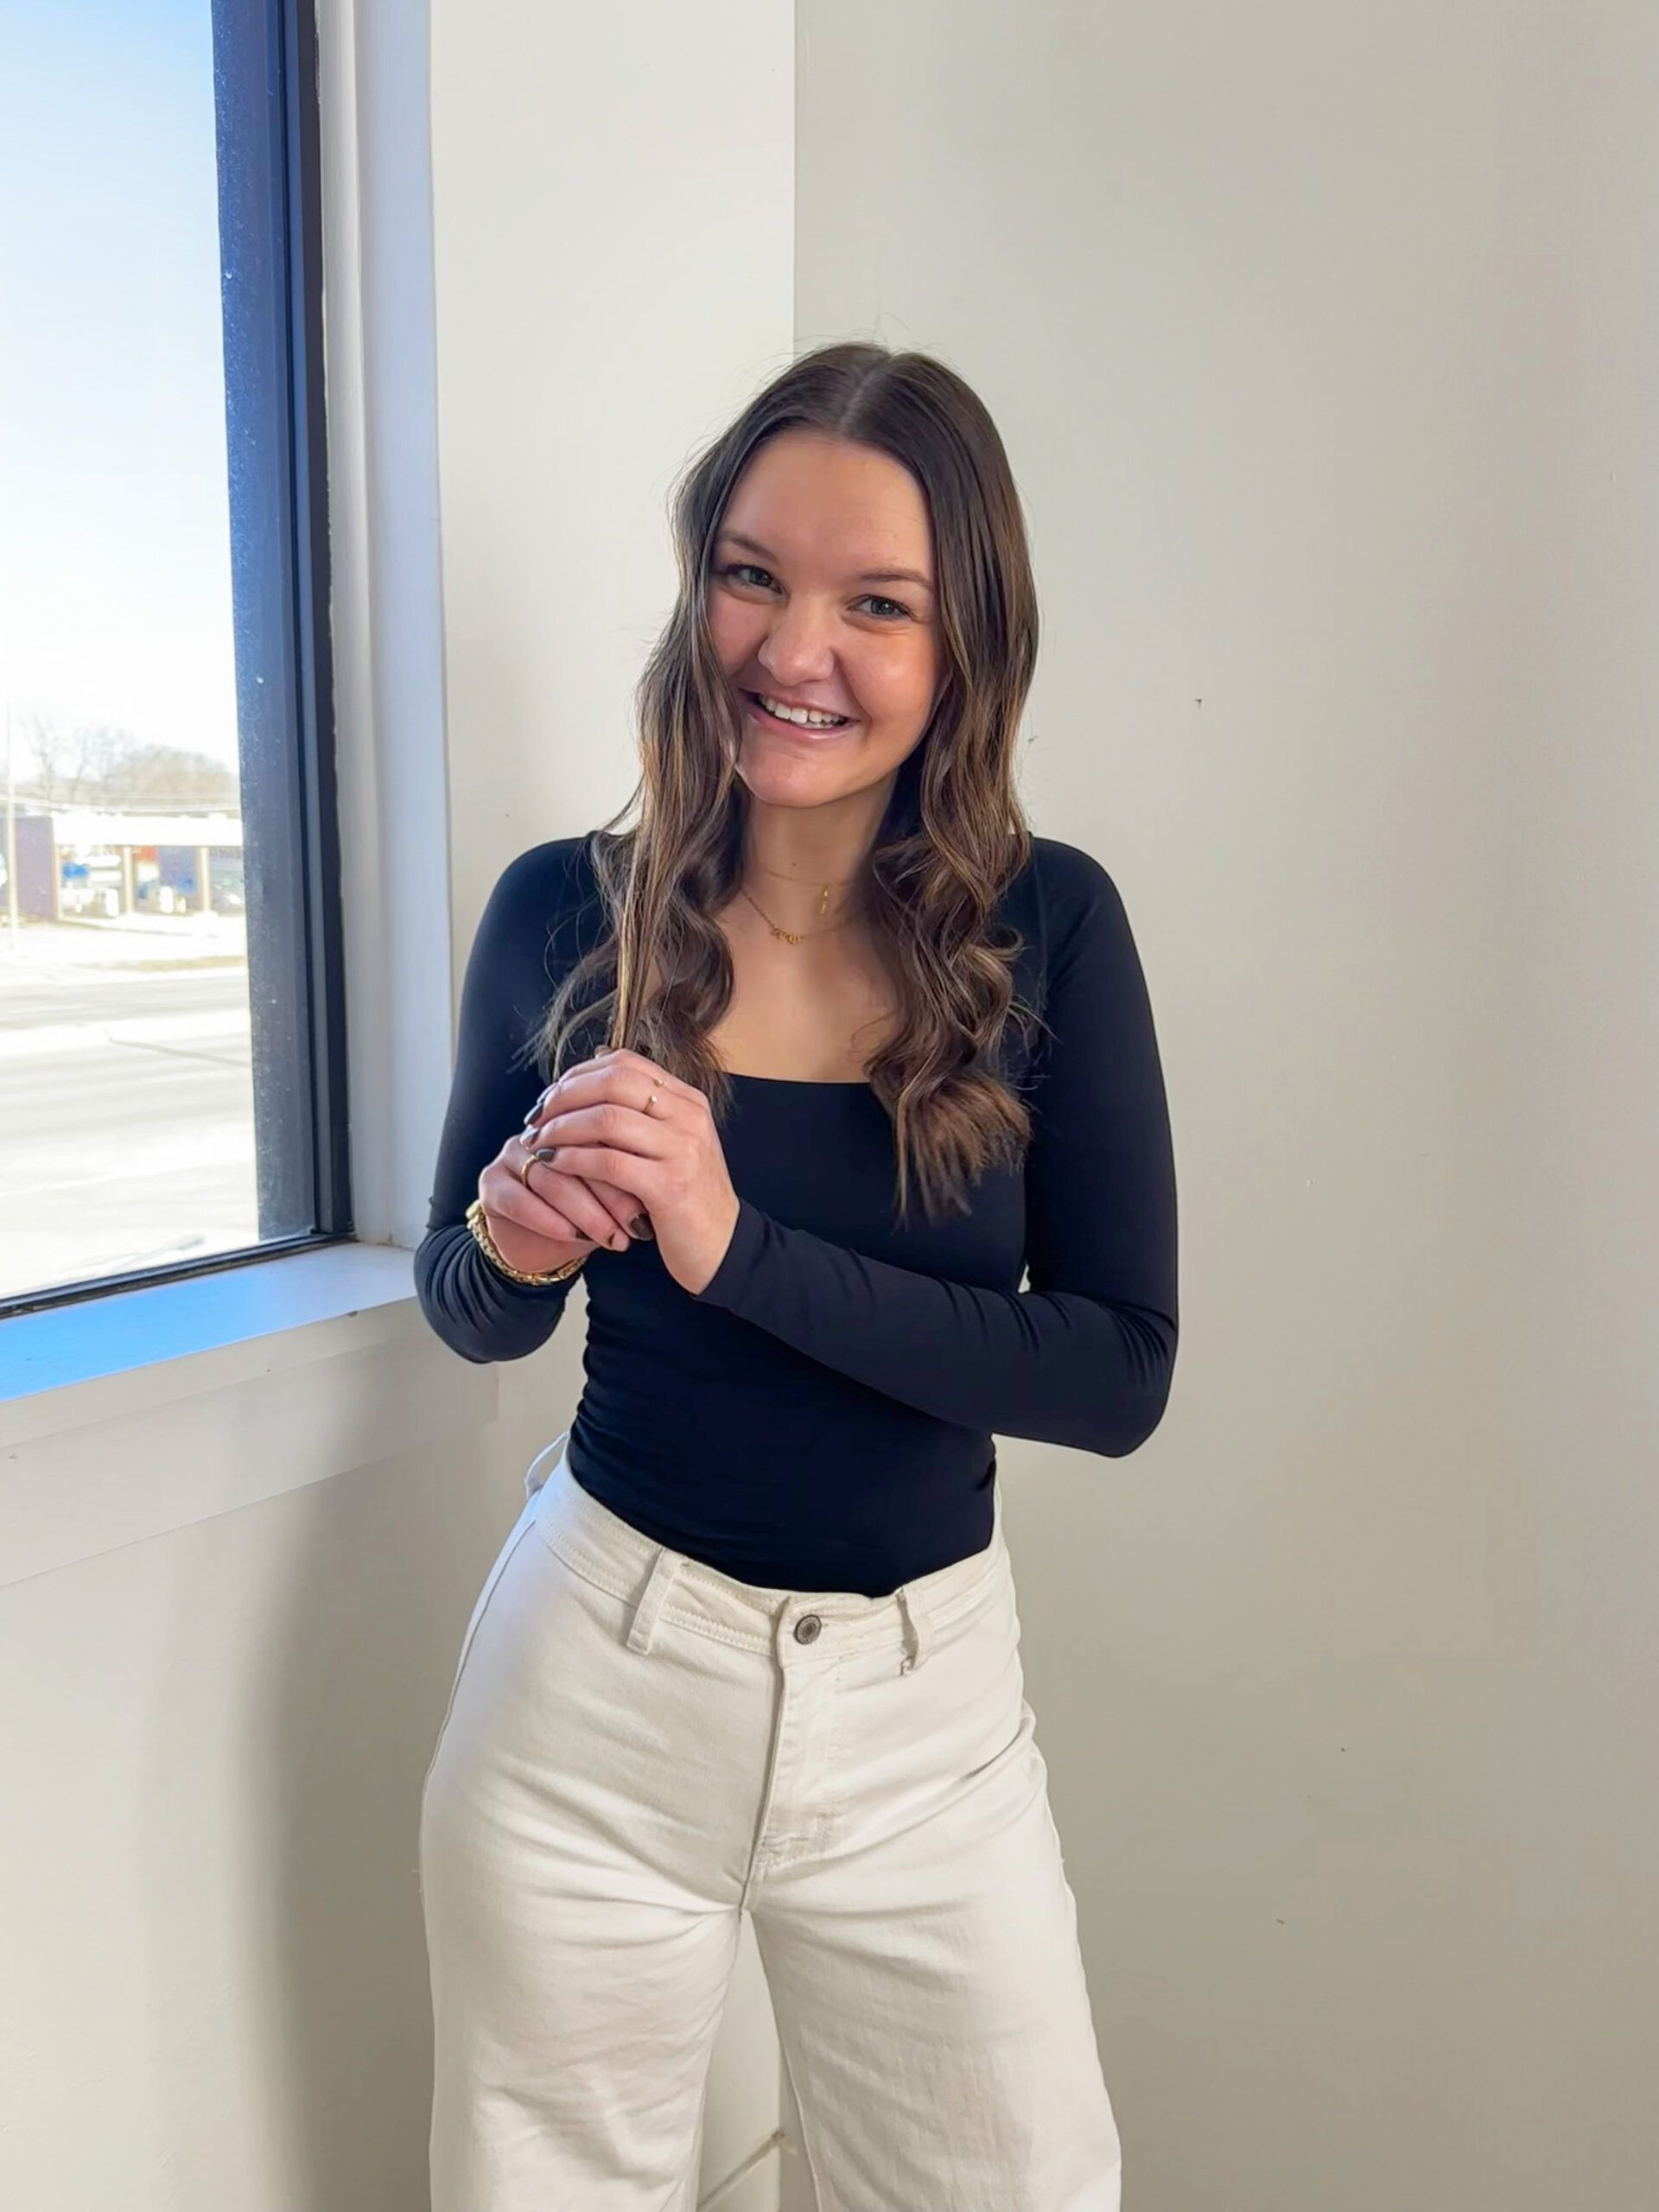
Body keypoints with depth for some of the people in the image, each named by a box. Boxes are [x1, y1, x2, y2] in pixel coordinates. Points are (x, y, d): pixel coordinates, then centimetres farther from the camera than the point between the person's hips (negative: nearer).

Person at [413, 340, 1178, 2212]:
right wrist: (510, 1246, -19)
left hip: (926, 1696, 1)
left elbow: (1120, 1372, -14)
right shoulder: (564, 913, -8)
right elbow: (467, 1317, 5)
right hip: (599, 1671, 0)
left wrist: (738, 1245, -24)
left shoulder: (1049, 927, -9)